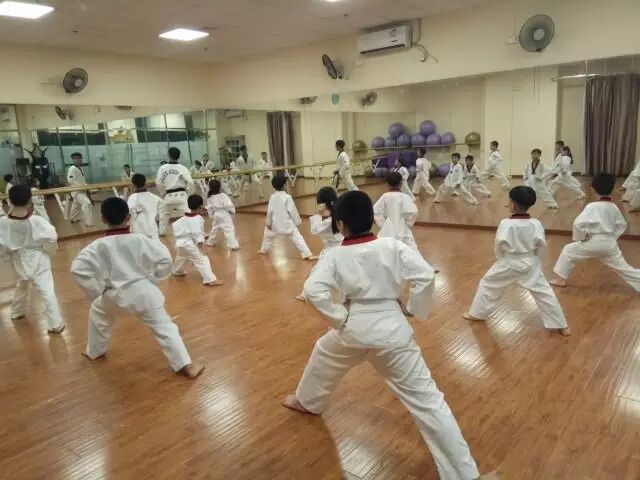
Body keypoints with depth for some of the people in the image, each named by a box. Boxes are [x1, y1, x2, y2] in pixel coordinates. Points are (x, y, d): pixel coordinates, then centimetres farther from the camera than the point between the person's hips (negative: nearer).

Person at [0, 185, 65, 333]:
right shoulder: (37, 221, -25)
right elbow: (51, 239, -17)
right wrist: (50, 250, 4)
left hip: (19, 261, 5)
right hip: (37, 261, -5)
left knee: (22, 286, 31)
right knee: (48, 292, -1)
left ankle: (16, 312, 50)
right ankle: (56, 324, 1)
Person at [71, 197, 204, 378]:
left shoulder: (99, 245, -8)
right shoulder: (139, 240, -9)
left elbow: (77, 268, -13)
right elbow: (165, 259, -10)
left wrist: (96, 290, -1)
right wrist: (152, 280, 5)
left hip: (116, 295, 1)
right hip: (143, 292, -1)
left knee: (98, 311, 33)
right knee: (164, 327, 2)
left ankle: (94, 351, 48)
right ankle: (186, 365, -1)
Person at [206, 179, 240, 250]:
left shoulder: (209, 198, 0)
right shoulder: (223, 196, -17)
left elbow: (209, 209, 6)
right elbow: (228, 205, -18)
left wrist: (212, 217, 18)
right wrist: (233, 211, 0)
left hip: (216, 216, 6)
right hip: (224, 215, -6)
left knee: (214, 229, 25)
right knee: (229, 230, -9)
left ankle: (210, 241, 43)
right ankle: (234, 245, -16)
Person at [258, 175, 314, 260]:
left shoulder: (272, 197, -4)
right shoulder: (287, 197, -14)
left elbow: (269, 211, 0)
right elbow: (292, 210, -13)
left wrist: (268, 223, 12)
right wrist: (297, 221, -2)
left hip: (276, 224, 4)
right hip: (287, 224, -3)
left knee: (268, 234, 29)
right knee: (297, 238, -4)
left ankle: (264, 250, 47)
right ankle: (307, 255, -10)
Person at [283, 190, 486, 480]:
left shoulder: (335, 255, -5)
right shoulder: (393, 246, -4)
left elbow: (313, 290, -16)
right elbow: (426, 276, -10)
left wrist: (339, 317, -4)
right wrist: (415, 311, 4)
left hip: (354, 328, 0)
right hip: (392, 329, 0)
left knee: (323, 353, 34)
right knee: (426, 399, 5)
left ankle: (307, 401, 58)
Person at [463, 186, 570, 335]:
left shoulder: (506, 223, -20)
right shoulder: (535, 223, -10)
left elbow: (499, 244, -15)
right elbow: (541, 244, -4)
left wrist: (500, 258, 5)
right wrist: (531, 255, 13)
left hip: (508, 263, -3)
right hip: (530, 264, 3)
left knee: (487, 284, 17)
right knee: (543, 291, 10)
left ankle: (477, 313, 28)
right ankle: (561, 325, 15)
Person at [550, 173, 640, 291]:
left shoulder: (592, 206, -16)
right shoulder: (614, 208, 4)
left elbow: (578, 223, -22)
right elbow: (622, 225, 17)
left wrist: (581, 237, -5)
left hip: (593, 242, -5)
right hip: (610, 243, 5)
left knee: (568, 251, 12)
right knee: (623, 267, 15)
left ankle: (561, 279, 18)